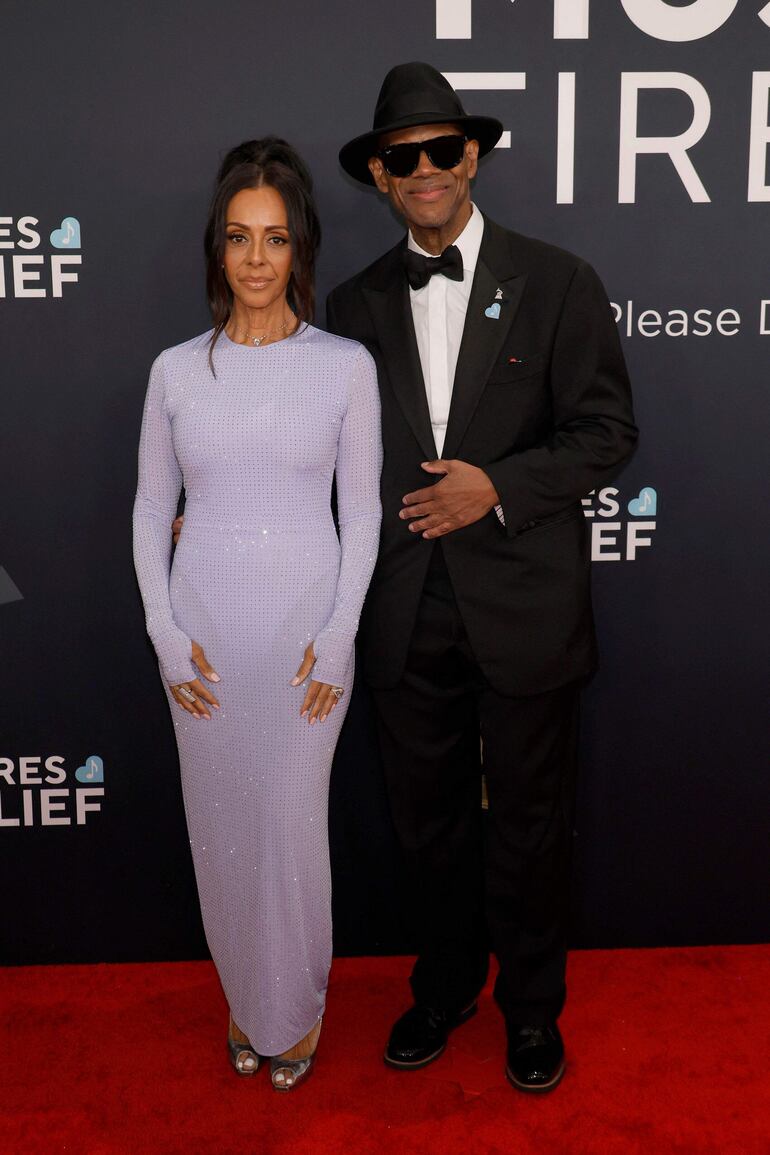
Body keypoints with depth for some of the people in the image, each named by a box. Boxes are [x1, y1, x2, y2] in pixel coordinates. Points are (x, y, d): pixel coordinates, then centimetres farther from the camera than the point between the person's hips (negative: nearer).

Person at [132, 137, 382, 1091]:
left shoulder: (345, 365, -3)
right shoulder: (176, 370, 2)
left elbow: (362, 511, -1)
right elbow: (151, 509, 6)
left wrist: (337, 638, -7)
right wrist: (166, 634, -2)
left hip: (306, 628, -2)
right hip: (204, 631, 2)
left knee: (291, 824, 4)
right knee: (220, 823, 10)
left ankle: (295, 1009, 29)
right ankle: (245, 1000, 33)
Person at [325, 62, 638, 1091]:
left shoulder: (556, 283, -3)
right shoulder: (356, 306, 6)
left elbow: (608, 429, -5)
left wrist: (499, 486, -18)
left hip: (524, 609, -2)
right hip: (409, 613, 3)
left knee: (530, 820, 12)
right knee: (430, 816, 16)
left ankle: (532, 1006, 35)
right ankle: (444, 987, 40)